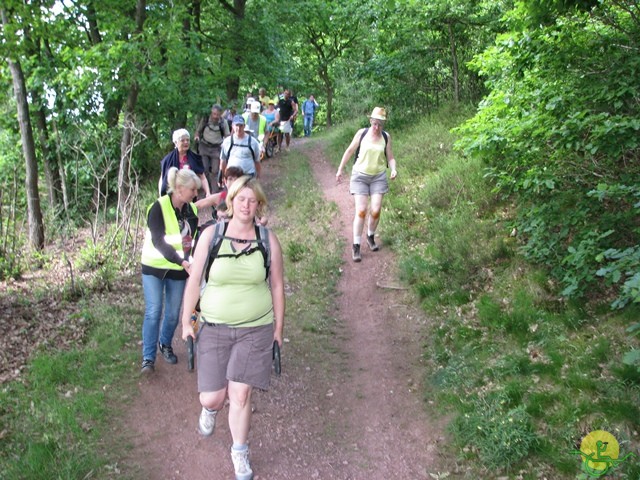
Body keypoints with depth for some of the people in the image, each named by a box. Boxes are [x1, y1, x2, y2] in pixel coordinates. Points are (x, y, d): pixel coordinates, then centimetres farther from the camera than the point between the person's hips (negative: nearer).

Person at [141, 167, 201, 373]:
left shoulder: (191, 209, 0)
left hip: (179, 270, 5)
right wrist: (182, 261, -34)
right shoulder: (159, 208, -17)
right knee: (153, 312, -5)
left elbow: (193, 237, 7)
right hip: (155, 267, -5)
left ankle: (165, 344, 36)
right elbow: (158, 241, -24)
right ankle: (148, 357, 5)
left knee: (173, 313, 11)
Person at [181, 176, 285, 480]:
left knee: (240, 395, -2)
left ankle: (240, 453, 26)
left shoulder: (268, 239, -3)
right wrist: (186, 321, 2)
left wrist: (278, 326, 7)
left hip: (256, 329, 0)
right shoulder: (211, 235, -6)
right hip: (214, 328, 0)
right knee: (211, 398, 2)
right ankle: (211, 407, 43)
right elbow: (194, 280, 1)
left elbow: (277, 285, 4)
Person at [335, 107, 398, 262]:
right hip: (360, 175, -2)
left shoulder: (386, 137, -1)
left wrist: (394, 169, -15)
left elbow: (390, 157, 5)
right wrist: (340, 169, 7)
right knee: (361, 211, -10)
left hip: (378, 177, 2)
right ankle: (356, 246, -1)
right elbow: (350, 151, 4)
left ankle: (370, 236, 22)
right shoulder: (362, 133, -6)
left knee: (375, 210, -6)